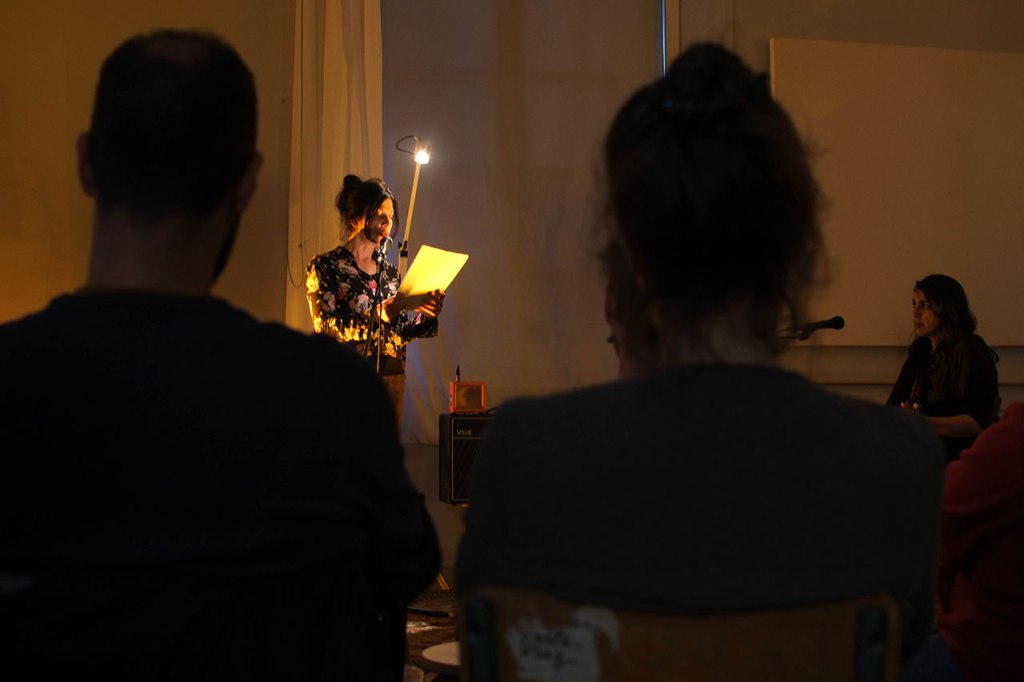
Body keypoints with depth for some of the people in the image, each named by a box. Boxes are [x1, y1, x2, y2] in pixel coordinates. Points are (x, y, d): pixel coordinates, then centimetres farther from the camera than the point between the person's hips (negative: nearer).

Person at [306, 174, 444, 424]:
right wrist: (389, 309, -21)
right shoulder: (325, 267, -3)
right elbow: (329, 328, -15)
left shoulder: (390, 272, 13)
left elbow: (398, 335, 14)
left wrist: (427, 314, -5)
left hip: (391, 378, 5)